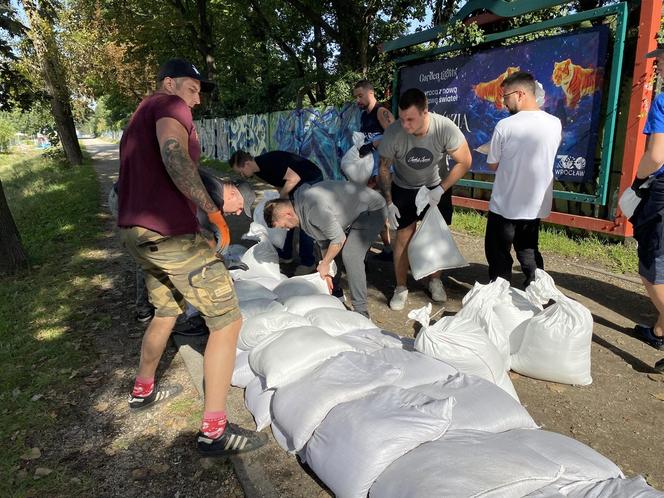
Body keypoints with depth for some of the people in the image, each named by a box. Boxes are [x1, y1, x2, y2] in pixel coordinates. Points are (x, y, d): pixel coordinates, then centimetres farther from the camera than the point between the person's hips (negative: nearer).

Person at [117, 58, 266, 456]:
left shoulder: (140, 118, 26)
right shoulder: (170, 104, -4)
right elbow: (175, 157, -25)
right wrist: (214, 209, -19)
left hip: (137, 232, 10)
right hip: (170, 234, -10)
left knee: (168, 311, 28)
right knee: (228, 319, -4)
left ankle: (143, 390, 45)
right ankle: (214, 431, 0)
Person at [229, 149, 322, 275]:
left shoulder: (270, 162, -29)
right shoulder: (259, 170, -1)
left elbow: (294, 178, -31)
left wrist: (281, 198, -22)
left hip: (312, 180, -9)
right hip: (296, 184, 9)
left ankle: (308, 262, 0)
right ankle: (285, 255, 22)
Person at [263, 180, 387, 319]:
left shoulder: (314, 209, -32)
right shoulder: (301, 203, -1)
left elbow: (339, 239, -24)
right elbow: (323, 238, 5)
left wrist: (324, 264, -10)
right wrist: (326, 272, 5)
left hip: (373, 210, -10)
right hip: (354, 212, 10)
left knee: (350, 255, -21)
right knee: (331, 252, 11)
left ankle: (361, 311, -12)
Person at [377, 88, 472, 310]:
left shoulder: (445, 128, -30)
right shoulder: (392, 133, -29)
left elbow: (464, 161, -16)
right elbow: (384, 169, -12)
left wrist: (440, 190, -21)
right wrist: (389, 203, -14)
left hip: (437, 187, 1)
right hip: (404, 188, 0)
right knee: (404, 236, -2)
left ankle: (435, 281, 28)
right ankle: (401, 288, 12)